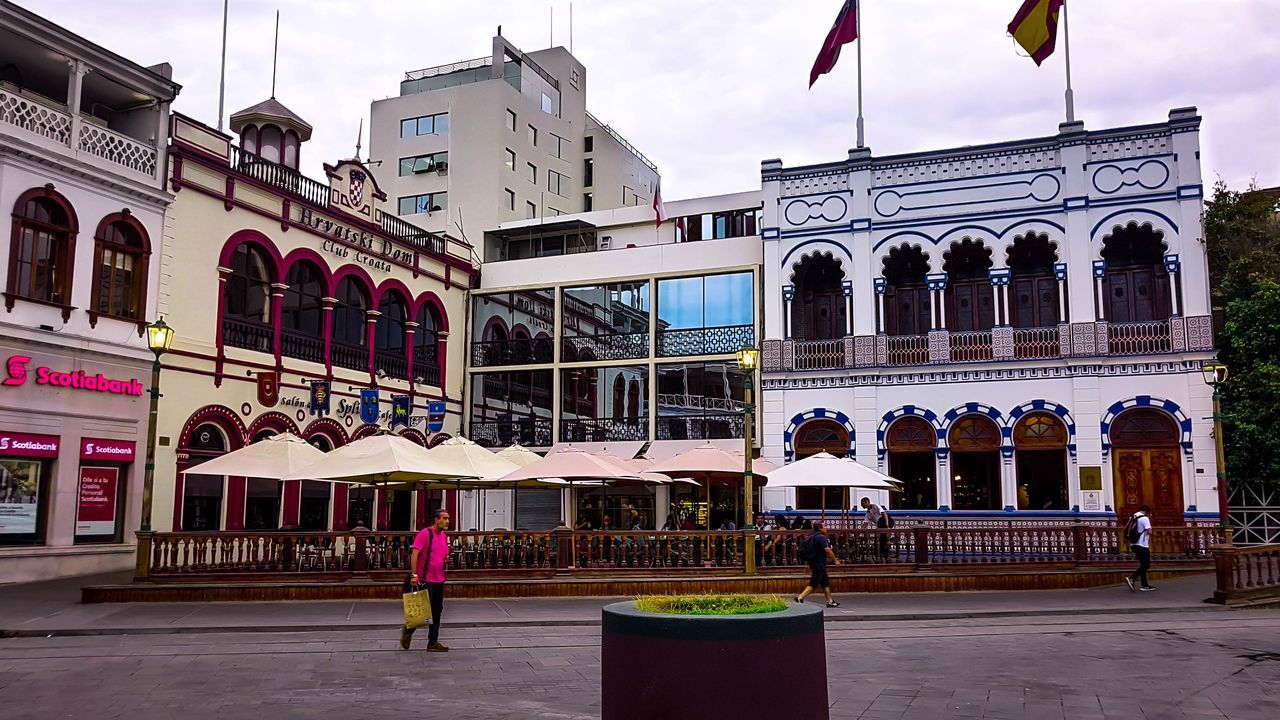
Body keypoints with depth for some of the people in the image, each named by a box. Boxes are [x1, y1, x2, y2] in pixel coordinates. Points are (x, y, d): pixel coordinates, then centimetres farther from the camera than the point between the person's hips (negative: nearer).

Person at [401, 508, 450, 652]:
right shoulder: (425, 533, -12)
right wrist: (414, 575, -24)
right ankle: (408, 632, 24)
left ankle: (433, 643, 15)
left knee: (437, 611, 8)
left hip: (439, 580, 8)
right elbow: (415, 554, -18)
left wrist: (447, 560, 1)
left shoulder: (444, 536, 12)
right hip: (425, 580, -8)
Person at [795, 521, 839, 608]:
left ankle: (830, 601, 19)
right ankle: (800, 598, -13)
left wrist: (809, 566, 26)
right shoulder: (821, 537, -15)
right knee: (813, 584, -8)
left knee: (826, 583, 15)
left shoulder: (812, 537, 15)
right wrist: (835, 560, -13)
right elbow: (827, 550, -22)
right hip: (819, 565, -10)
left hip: (814, 563, 10)